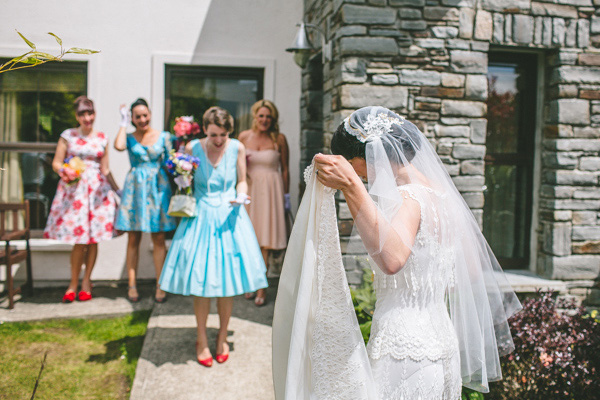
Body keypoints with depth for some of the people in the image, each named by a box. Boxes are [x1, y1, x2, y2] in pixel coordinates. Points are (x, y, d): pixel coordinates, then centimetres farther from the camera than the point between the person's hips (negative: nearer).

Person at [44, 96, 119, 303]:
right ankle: (74, 283, 12)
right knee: (79, 240, -5)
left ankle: (86, 280, 17)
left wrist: (118, 191, 10)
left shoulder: (102, 138, 9)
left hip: (97, 188, 2)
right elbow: (56, 163, 3)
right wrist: (63, 172, -18)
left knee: (93, 239, 1)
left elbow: (105, 170, 11)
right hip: (73, 187, -2)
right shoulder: (67, 136, 4)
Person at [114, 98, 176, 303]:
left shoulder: (163, 137, 7)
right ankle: (132, 285, 13)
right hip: (135, 188, 0)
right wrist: (123, 123, -4)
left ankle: (160, 286, 8)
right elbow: (118, 146, -17)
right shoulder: (129, 137, 6)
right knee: (133, 239, 4)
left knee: (158, 239, 1)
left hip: (158, 188, 0)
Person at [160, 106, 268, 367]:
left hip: (229, 218, 1)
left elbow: (241, 181, 8)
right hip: (200, 218, 0)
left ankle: (222, 337, 24)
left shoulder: (237, 148, -2)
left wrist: (241, 197, -12)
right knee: (199, 278, 1)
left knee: (227, 276, 4)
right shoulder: (192, 148, -4)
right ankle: (201, 339, 19)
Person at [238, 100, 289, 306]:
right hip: (248, 189, 3)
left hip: (270, 190, -2)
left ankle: (261, 286, 7)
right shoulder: (244, 136, 6)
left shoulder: (279, 139, -1)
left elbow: (285, 170, 4)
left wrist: (285, 195, 4)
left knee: (265, 240, -2)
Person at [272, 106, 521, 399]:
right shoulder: (439, 191, 8)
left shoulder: (408, 197, -19)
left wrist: (351, 186, -43)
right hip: (440, 339, 9)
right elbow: (473, 270, 16)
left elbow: (392, 259, -41)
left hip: (404, 347, -9)